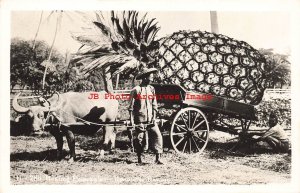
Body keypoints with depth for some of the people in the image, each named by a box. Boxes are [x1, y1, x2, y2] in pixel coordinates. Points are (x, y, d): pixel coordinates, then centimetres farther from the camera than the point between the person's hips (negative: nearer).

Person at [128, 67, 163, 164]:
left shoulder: (151, 89, 8)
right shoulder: (136, 90, -6)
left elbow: (154, 105, 10)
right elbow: (131, 106, -5)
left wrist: (154, 117, 1)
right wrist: (131, 119, -8)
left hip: (150, 119, 4)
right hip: (140, 120, -4)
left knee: (157, 135, -8)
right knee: (140, 139, 2)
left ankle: (158, 158, -4)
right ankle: (139, 159, 20)